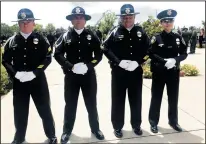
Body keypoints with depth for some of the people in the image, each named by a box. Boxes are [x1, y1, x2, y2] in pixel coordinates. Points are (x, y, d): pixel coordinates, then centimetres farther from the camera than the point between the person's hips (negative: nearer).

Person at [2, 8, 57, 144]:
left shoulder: (41, 39, -1)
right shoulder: (11, 41, 6)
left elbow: (48, 58, -6)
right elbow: (5, 60, 5)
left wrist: (34, 73, -17)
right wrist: (15, 73, -12)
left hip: (38, 80, -2)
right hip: (19, 81, 3)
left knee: (45, 109, 8)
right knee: (20, 111, 14)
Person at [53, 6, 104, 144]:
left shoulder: (92, 35, 2)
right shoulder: (65, 36, 1)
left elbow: (99, 55, 1)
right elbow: (57, 54, -2)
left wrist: (88, 66, -15)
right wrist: (71, 66, -15)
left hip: (89, 75, 0)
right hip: (71, 75, 0)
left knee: (92, 104, 13)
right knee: (70, 104, 12)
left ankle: (95, 129, 32)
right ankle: (67, 131, 30)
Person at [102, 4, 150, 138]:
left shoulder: (141, 32, 4)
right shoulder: (115, 32, -3)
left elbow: (148, 49, 3)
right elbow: (106, 48, -6)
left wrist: (138, 62, -11)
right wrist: (118, 62, -16)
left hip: (136, 71, 2)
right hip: (119, 72, -2)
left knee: (136, 99, 14)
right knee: (118, 100, 8)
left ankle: (136, 125, 32)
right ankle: (117, 127, 24)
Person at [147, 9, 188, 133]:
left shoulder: (178, 37, 4)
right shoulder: (156, 38, -4)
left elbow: (184, 54, 2)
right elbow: (151, 53, -10)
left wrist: (174, 60, -17)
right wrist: (164, 61, -22)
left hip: (174, 72, 3)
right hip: (159, 72, -3)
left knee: (173, 98, 12)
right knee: (156, 97, 6)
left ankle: (173, 121, 30)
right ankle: (153, 122, 21)